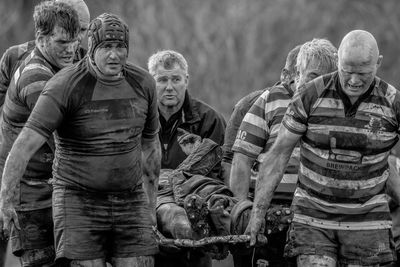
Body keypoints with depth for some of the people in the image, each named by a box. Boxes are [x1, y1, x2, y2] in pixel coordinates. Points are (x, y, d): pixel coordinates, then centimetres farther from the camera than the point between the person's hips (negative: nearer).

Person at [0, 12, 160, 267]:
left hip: (129, 203, 4)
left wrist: (151, 205, 19)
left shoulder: (142, 83, 0)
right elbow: (24, 145, -23)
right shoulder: (65, 87, -17)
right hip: (80, 204, -4)